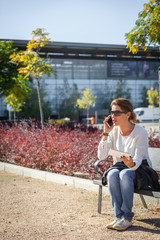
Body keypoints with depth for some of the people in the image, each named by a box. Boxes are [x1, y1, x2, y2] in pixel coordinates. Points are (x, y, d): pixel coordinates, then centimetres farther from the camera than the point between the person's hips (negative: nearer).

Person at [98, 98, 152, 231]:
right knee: (112, 175, -31)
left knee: (125, 174, -36)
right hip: (119, 168, 4)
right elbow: (101, 156, -10)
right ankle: (119, 215, -24)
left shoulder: (140, 132, -15)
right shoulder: (114, 131, -2)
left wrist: (131, 164, -44)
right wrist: (106, 133, -17)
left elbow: (138, 161, -20)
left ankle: (127, 218, -26)